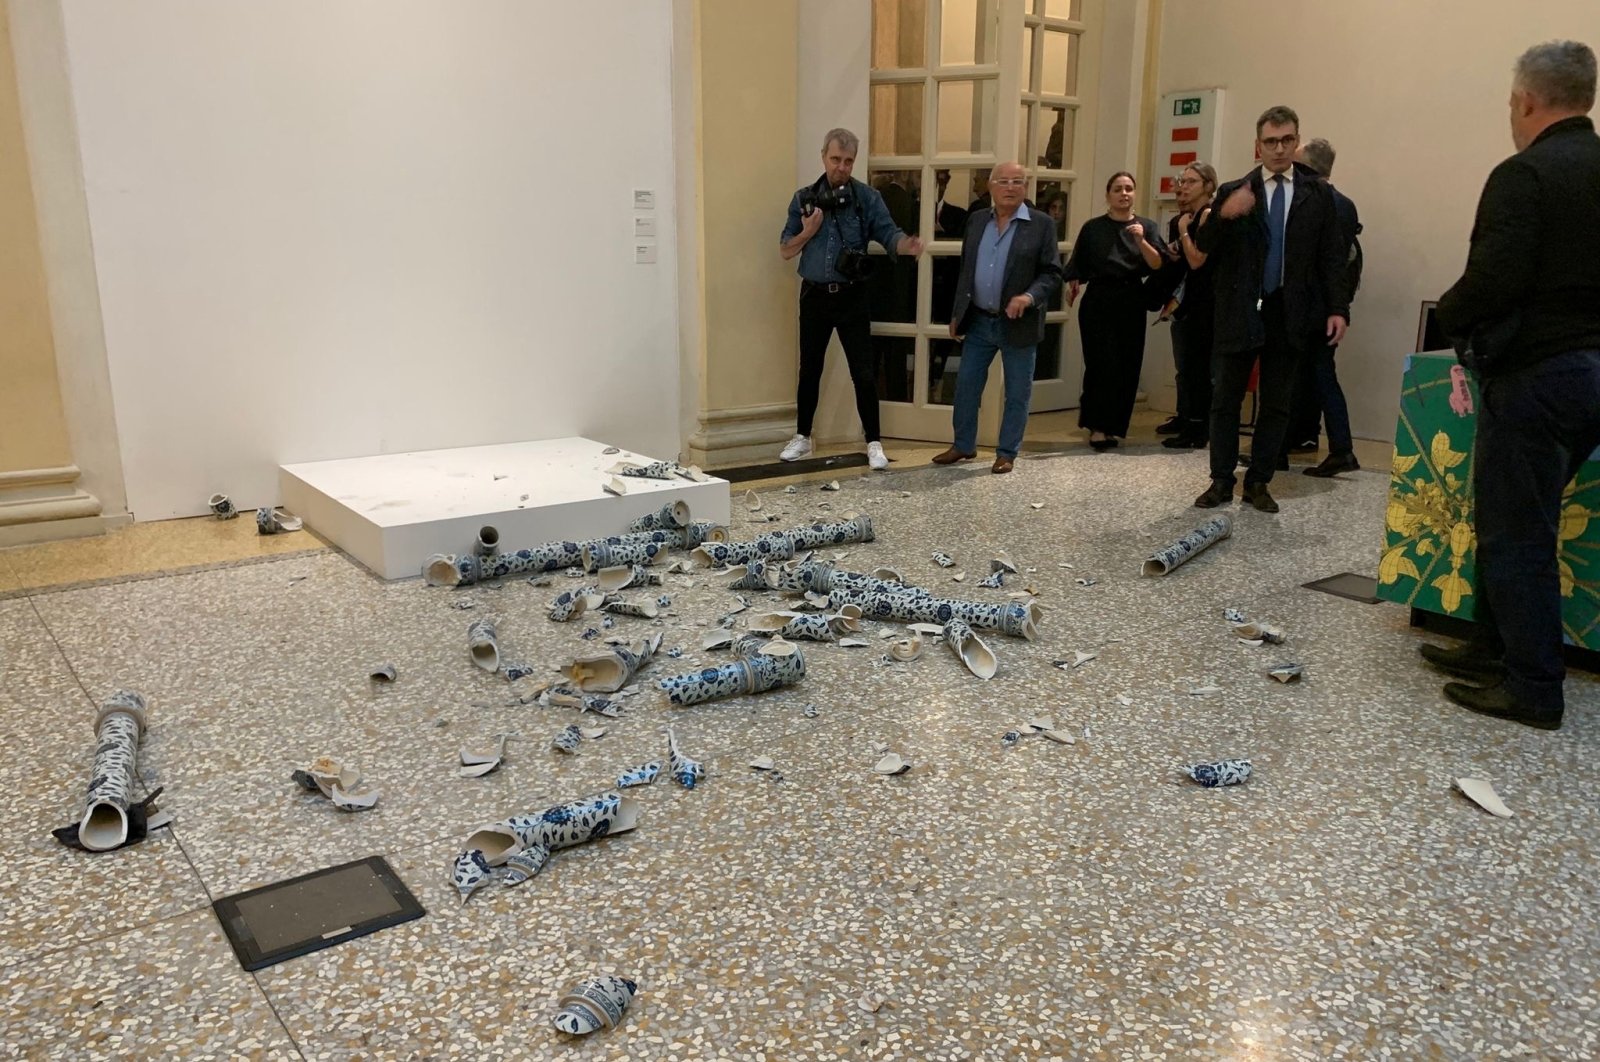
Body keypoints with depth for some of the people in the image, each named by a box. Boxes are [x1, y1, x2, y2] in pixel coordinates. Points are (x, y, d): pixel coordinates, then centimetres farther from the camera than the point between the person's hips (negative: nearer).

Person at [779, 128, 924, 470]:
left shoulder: (868, 198, -2)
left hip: (852, 297, -2)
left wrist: (908, 245, -35)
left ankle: (873, 443, 7)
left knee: (863, 372, -2)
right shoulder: (804, 198, 4)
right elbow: (785, 251, 5)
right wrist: (808, 232, -14)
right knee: (809, 369, 13)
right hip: (814, 296, 2)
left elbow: (890, 234, -13)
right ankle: (802, 437, 26)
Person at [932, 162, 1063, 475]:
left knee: (1017, 393, 5)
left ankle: (1007, 453, 17)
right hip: (978, 321, 4)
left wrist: (1030, 296, -24)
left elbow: (1052, 273, -7)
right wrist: (957, 313, 10)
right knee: (966, 386, 9)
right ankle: (963, 445, 24)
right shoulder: (976, 220, 8)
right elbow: (965, 269, 13)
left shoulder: (1042, 224, -5)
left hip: (1018, 323, -3)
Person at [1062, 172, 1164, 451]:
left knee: (1128, 367, 2)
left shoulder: (1147, 226, 7)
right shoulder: (1092, 228, 5)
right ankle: (1097, 426, 0)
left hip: (1131, 303, 2)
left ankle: (1112, 427, 13)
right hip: (1098, 302, -2)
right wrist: (1072, 284, -8)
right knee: (1103, 365, -9)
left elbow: (1157, 265, -5)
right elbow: (1077, 267, 7)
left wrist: (1141, 241, -18)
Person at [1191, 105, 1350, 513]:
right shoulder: (1233, 192, 3)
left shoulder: (1317, 193, 4)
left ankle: (1258, 483, 17)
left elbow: (1330, 256, 3)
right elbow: (1203, 247, -2)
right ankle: (1221, 481, 14)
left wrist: (1338, 308, -6)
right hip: (1238, 312, 0)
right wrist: (1223, 216, -20)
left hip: (1289, 314, 1)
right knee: (1225, 399, 4)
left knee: (1276, 404, 7)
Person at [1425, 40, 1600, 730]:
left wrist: (1448, 317, -4)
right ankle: (1496, 650, 28)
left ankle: (1534, 687, 6)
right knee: (1512, 520, 18)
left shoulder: (1524, 176, -15)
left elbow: (1493, 280, -22)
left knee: (1515, 534, 0)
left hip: (1534, 372, -8)